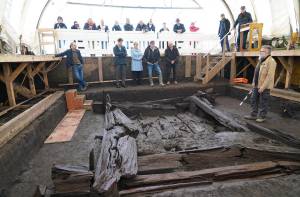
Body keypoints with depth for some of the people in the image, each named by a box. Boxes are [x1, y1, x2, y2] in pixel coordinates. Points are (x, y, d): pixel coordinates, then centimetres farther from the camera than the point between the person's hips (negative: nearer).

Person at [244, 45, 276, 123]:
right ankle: (254, 115, 25)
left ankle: (262, 117, 18)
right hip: (256, 85, 9)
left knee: (263, 102, 4)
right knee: (254, 100, 13)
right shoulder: (261, 60, 14)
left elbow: (270, 76, -21)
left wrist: (263, 86, -22)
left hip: (264, 87, -9)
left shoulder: (271, 61, -15)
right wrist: (254, 82, 13)